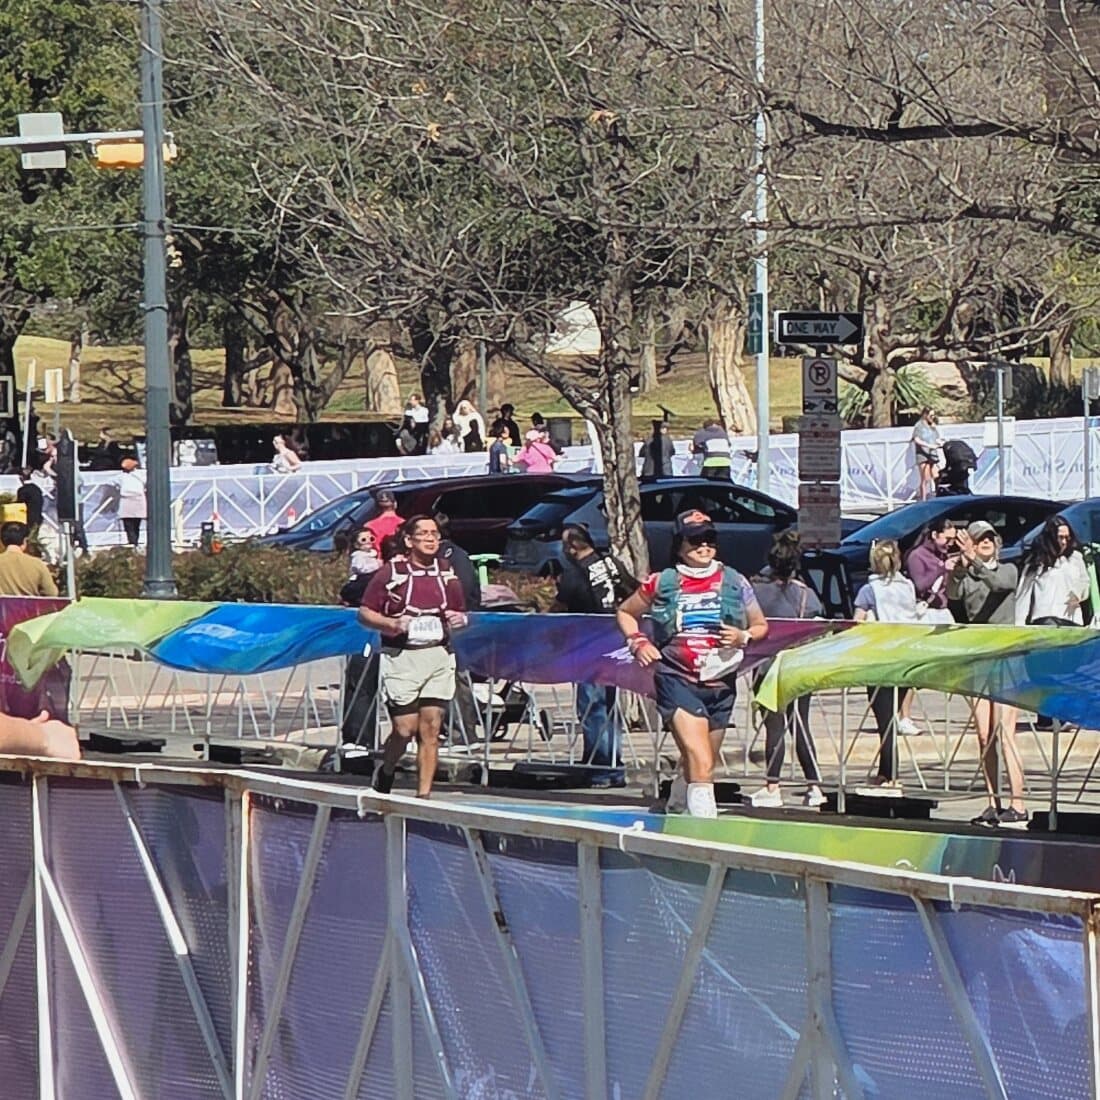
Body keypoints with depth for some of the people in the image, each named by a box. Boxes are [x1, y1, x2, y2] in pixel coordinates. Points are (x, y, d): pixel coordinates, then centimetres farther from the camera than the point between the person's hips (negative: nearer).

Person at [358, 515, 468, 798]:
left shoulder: (447, 574, 12)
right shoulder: (390, 573, -1)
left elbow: (461, 614, 22)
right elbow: (364, 614, 1)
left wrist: (458, 621, -1)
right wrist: (392, 624, -16)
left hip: (439, 655, 4)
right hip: (402, 657, -4)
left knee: (431, 729, 0)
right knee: (405, 728, -6)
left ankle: (423, 794, 4)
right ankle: (385, 772, 24)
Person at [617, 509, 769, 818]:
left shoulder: (734, 583, 6)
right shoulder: (662, 584, 2)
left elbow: (761, 626, 16)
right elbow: (625, 612, 18)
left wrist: (743, 637, -6)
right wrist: (637, 642, 0)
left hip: (720, 683, 4)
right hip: (677, 680, -4)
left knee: (700, 764, 15)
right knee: (701, 763, -20)